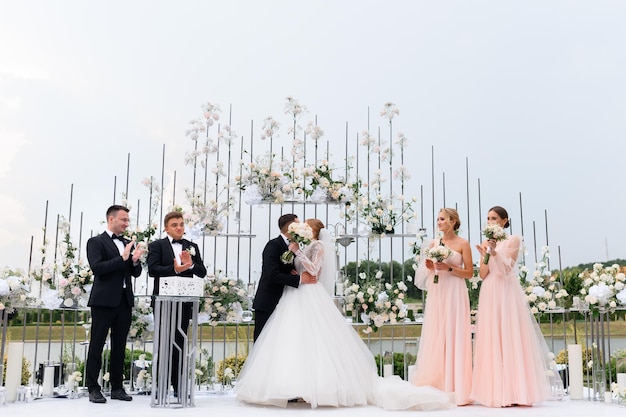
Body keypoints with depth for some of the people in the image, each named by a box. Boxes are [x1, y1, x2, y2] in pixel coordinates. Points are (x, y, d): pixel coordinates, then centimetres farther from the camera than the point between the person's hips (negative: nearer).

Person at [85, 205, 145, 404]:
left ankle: (117, 387, 15)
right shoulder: (96, 242, -1)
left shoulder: (128, 244, 16)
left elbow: (136, 273, 15)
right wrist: (122, 258, -18)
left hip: (125, 301, 6)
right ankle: (93, 388, 6)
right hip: (104, 301, -6)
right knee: (97, 345, 0)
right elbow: (97, 268, -15)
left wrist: (135, 261, -6)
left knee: (119, 346, 9)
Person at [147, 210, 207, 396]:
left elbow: (202, 272, 6)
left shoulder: (192, 247, 13)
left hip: (184, 302, 3)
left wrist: (191, 264, -13)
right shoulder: (156, 245, 2)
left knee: (180, 343, 7)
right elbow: (152, 270, -13)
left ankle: (178, 386, 13)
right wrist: (173, 269, -25)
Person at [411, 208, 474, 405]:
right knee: (435, 337, 3)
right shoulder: (433, 243, 11)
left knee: (455, 337, -4)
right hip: (436, 293, 4)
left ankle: (457, 388, 1)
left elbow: (469, 273, -2)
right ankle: (436, 385, 10)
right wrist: (429, 267, -3)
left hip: (455, 294, -4)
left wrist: (449, 268, -13)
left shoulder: (463, 244, 0)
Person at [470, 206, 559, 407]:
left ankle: (516, 392, -2)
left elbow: (506, 268, -9)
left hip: (508, 292, -4)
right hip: (490, 294, 4)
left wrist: (495, 252, -23)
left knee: (512, 338, -6)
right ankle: (496, 391, 3)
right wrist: (485, 254, -10)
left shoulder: (513, 240, 1)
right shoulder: (485, 243, 12)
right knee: (491, 340, 0)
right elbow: (483, 274, 6)